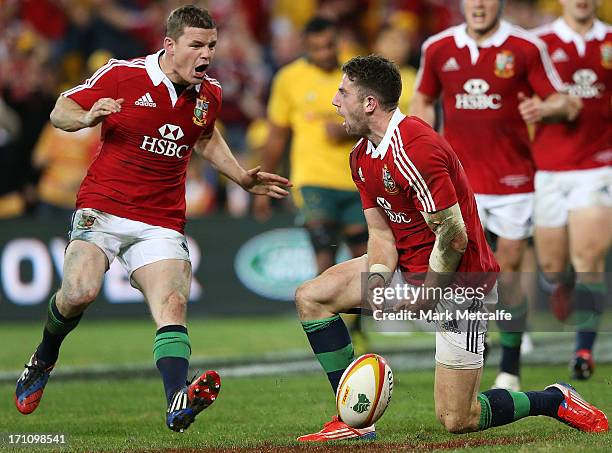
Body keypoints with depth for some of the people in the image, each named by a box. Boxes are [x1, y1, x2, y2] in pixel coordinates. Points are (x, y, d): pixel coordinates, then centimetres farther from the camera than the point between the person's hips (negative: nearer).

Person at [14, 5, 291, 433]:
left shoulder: (210, 94, 8)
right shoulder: (122, 75, -7)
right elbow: (60, 111, 2)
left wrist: (244, 178, 20)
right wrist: (88, 117, -21)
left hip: (162, 222, 3)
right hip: (103, 209, -3)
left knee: (172, 306, -18)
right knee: (80, 291, -23)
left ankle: (178, 404, -34)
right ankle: (43, 360, 9)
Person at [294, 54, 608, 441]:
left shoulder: (413, 150, -27)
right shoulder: (362, 155, 4)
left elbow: (454, 236, -26)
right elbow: (381, 232, 3)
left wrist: (424, 299, -17)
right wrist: (377, 289, -16)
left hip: (460, 283, -9)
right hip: (406, 266, 9)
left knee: (457, 421, -8)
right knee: (311, 297, -1)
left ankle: (556, 400, 15)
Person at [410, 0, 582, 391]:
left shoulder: (527, 47, -5)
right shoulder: (438, 48, 3)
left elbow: (563, 102, -1)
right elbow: (423, 99, 18)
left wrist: (543, 109, -23)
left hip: (513, 181, -1)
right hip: (458, 181, 1)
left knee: (509, 274, 5)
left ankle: (510, 370, 18)